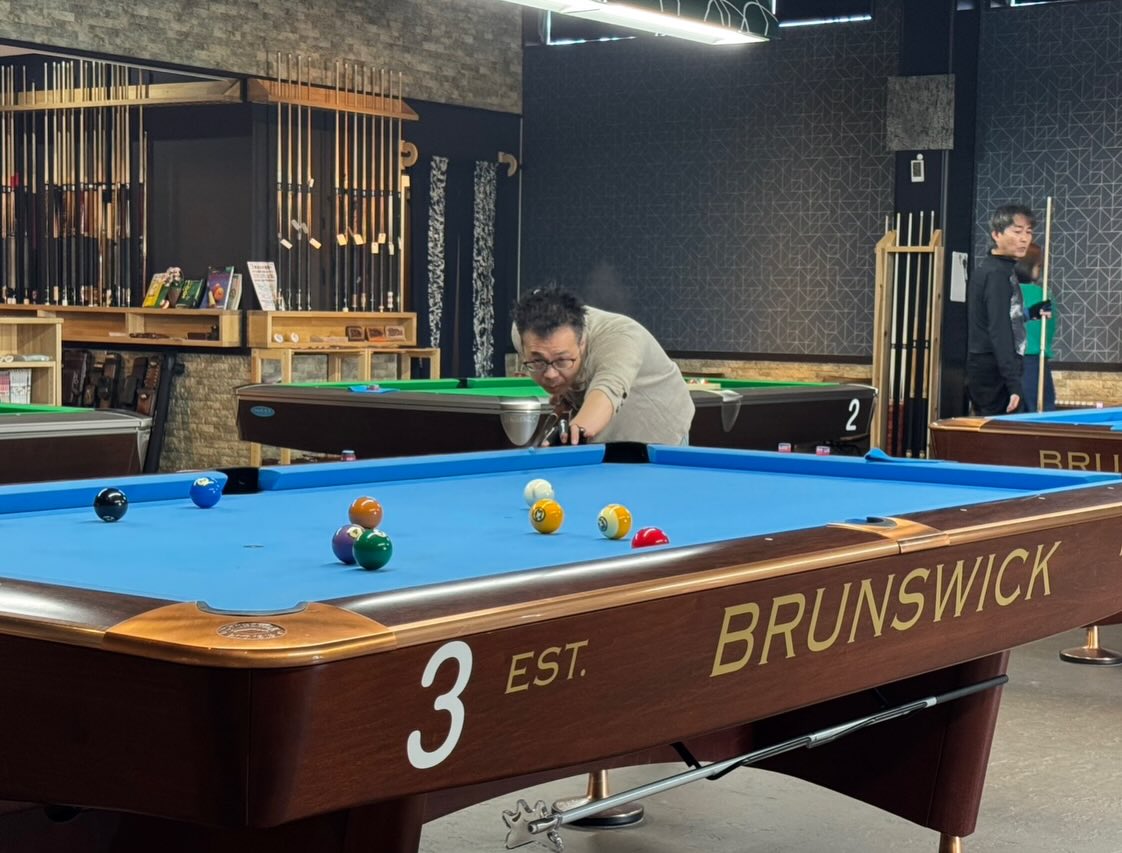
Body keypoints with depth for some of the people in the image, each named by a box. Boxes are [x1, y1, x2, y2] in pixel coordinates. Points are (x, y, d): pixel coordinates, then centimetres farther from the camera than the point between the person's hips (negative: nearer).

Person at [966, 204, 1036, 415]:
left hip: (981, 373, 10)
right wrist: (1014, 385, -25)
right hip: (996, 376, -10)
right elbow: (999, 333, -22)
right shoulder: (998, 274, -14)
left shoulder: (984, 269, 15)